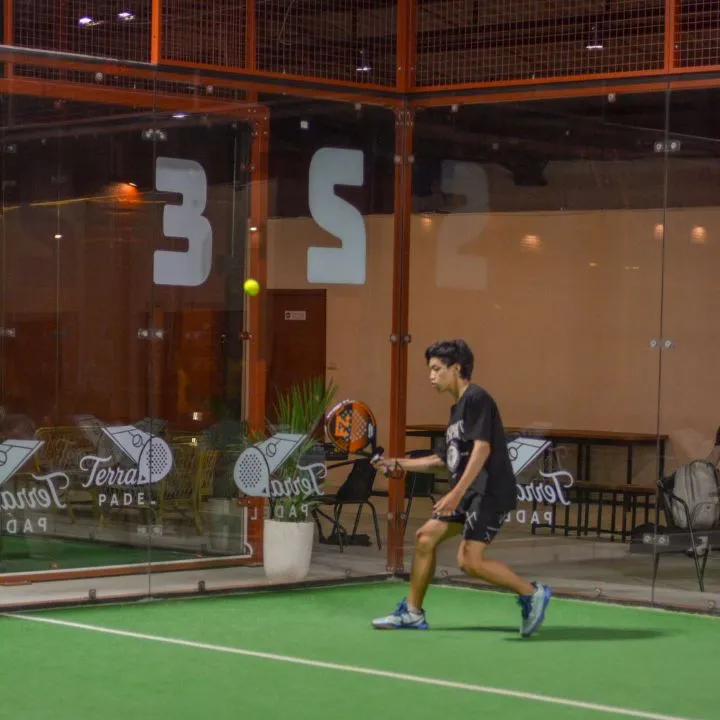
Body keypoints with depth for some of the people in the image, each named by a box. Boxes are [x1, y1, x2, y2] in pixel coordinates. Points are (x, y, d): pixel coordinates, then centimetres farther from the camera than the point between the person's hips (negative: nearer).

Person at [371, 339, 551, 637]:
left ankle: (532, 593, -3)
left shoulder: (476, 399, -11)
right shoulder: (457, 407, 19)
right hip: (468, 493, 10)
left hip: (490, 491, -10)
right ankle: (412, 612, 17)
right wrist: (398, 464, 22)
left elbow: (482, 449, -21)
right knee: (426, 537, 8)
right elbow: (446, 459, 26)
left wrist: (456, 493, -26)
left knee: (470, 561, -16)